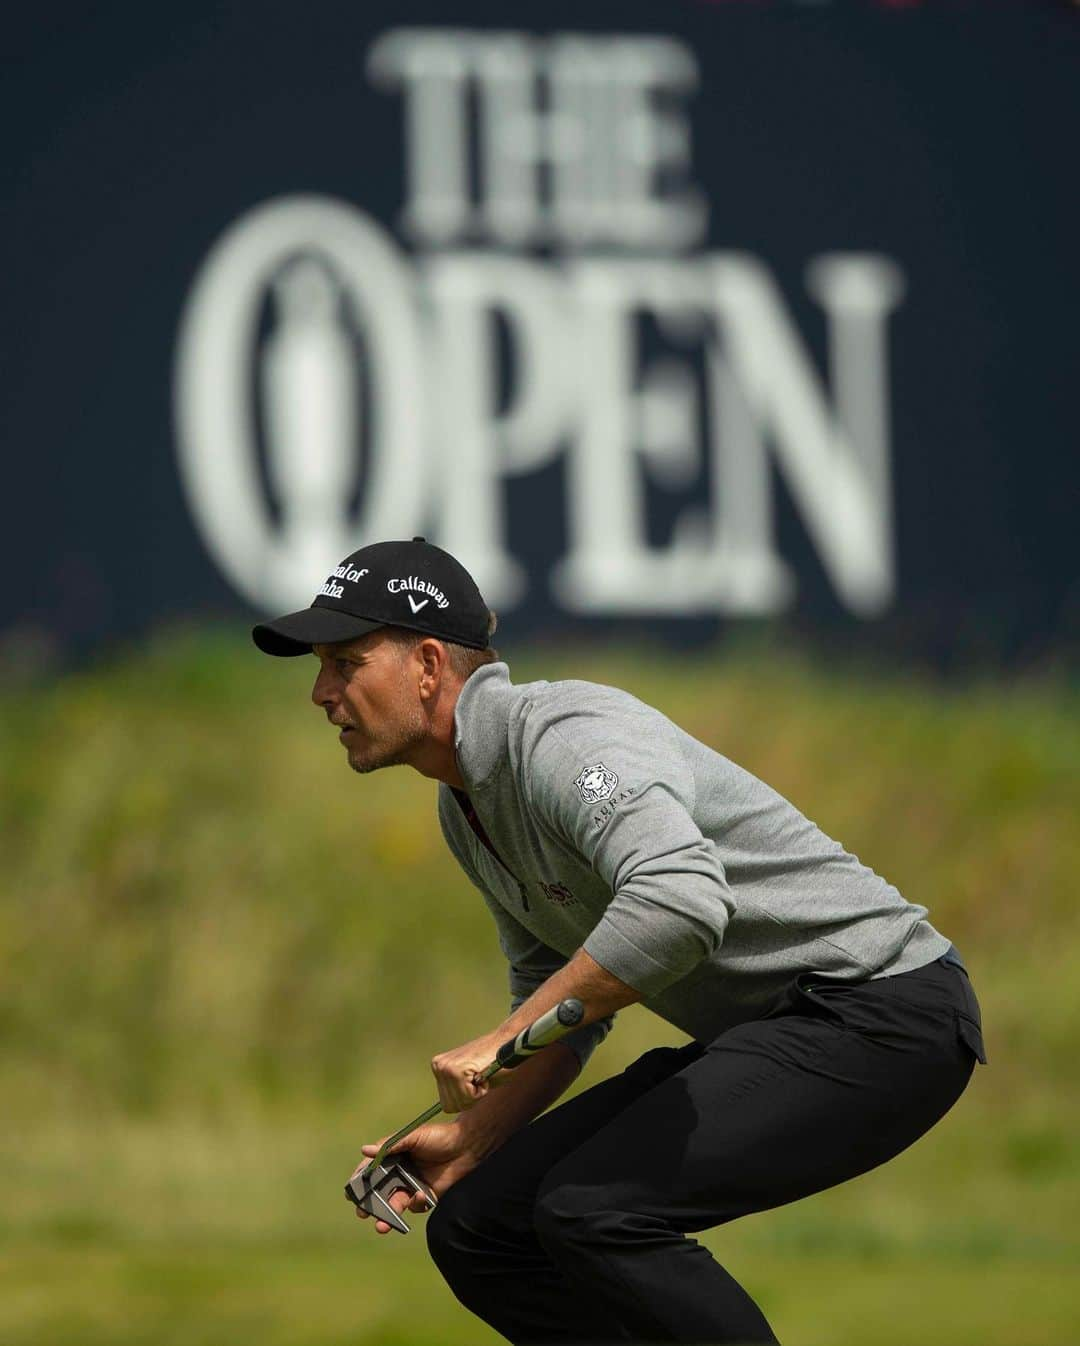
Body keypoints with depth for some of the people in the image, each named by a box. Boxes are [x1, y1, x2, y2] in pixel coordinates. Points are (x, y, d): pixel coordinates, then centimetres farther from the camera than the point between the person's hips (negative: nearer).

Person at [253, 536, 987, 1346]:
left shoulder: (562, 736, -21)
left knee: (594, 1210, -27)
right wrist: (468, 1140, 5)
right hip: (761, 1036, 10)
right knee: (477, 1227, 3)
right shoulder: (467, 806, 11)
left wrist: (505, 1039, -31)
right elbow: (568, 1016, 21)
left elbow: (679, 901, -40)